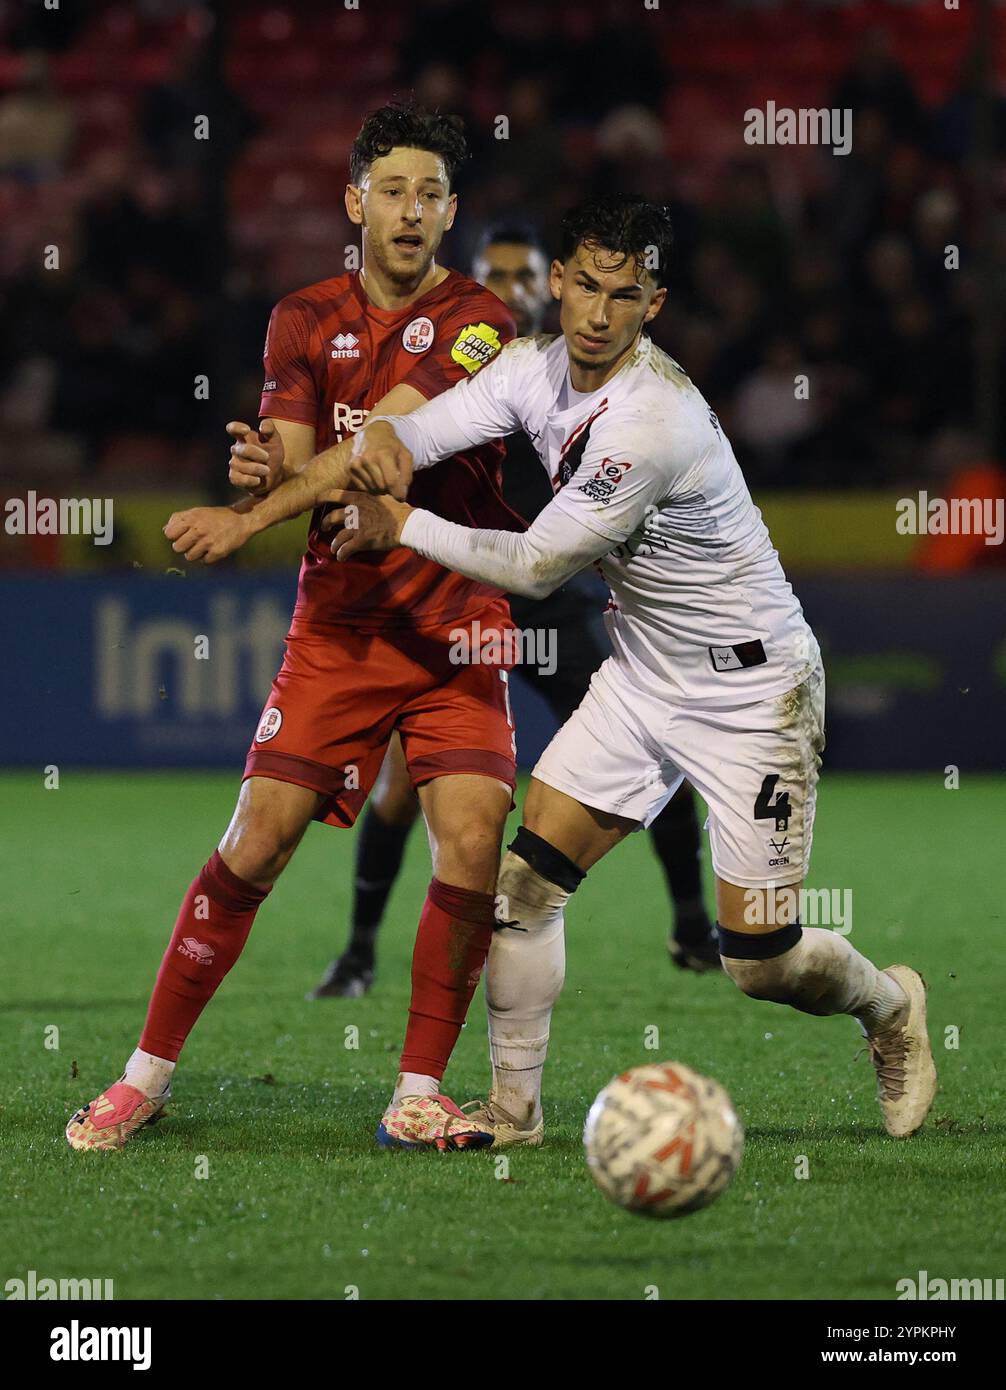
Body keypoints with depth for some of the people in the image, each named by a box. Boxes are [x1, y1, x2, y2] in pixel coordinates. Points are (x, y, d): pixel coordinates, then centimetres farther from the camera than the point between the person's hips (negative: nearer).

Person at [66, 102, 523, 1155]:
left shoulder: (475, 322, -5)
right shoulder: (305, 319, 6)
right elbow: (296, 468, -3)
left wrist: (252, 515, -26)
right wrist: (267, 472, -28)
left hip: (457, 632, -1)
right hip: (338, 623, 2)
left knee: (473, 841, -16)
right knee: (257, 839, -7)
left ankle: (417, 1096, -4)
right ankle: (149, 1075, 5)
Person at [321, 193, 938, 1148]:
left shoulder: (654, 422, -30)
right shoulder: (536, 370, -4)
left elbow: (536, 568, -24)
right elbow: (413, 436, -11)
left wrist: (400, 527, -19)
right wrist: (382, 440, -35)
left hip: (754, 691, -7)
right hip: (642, 671, 7)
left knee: (759, 959, -5)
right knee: (525, 881, -5)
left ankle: (888, 1005, 27)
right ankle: (512, 1108, 9)